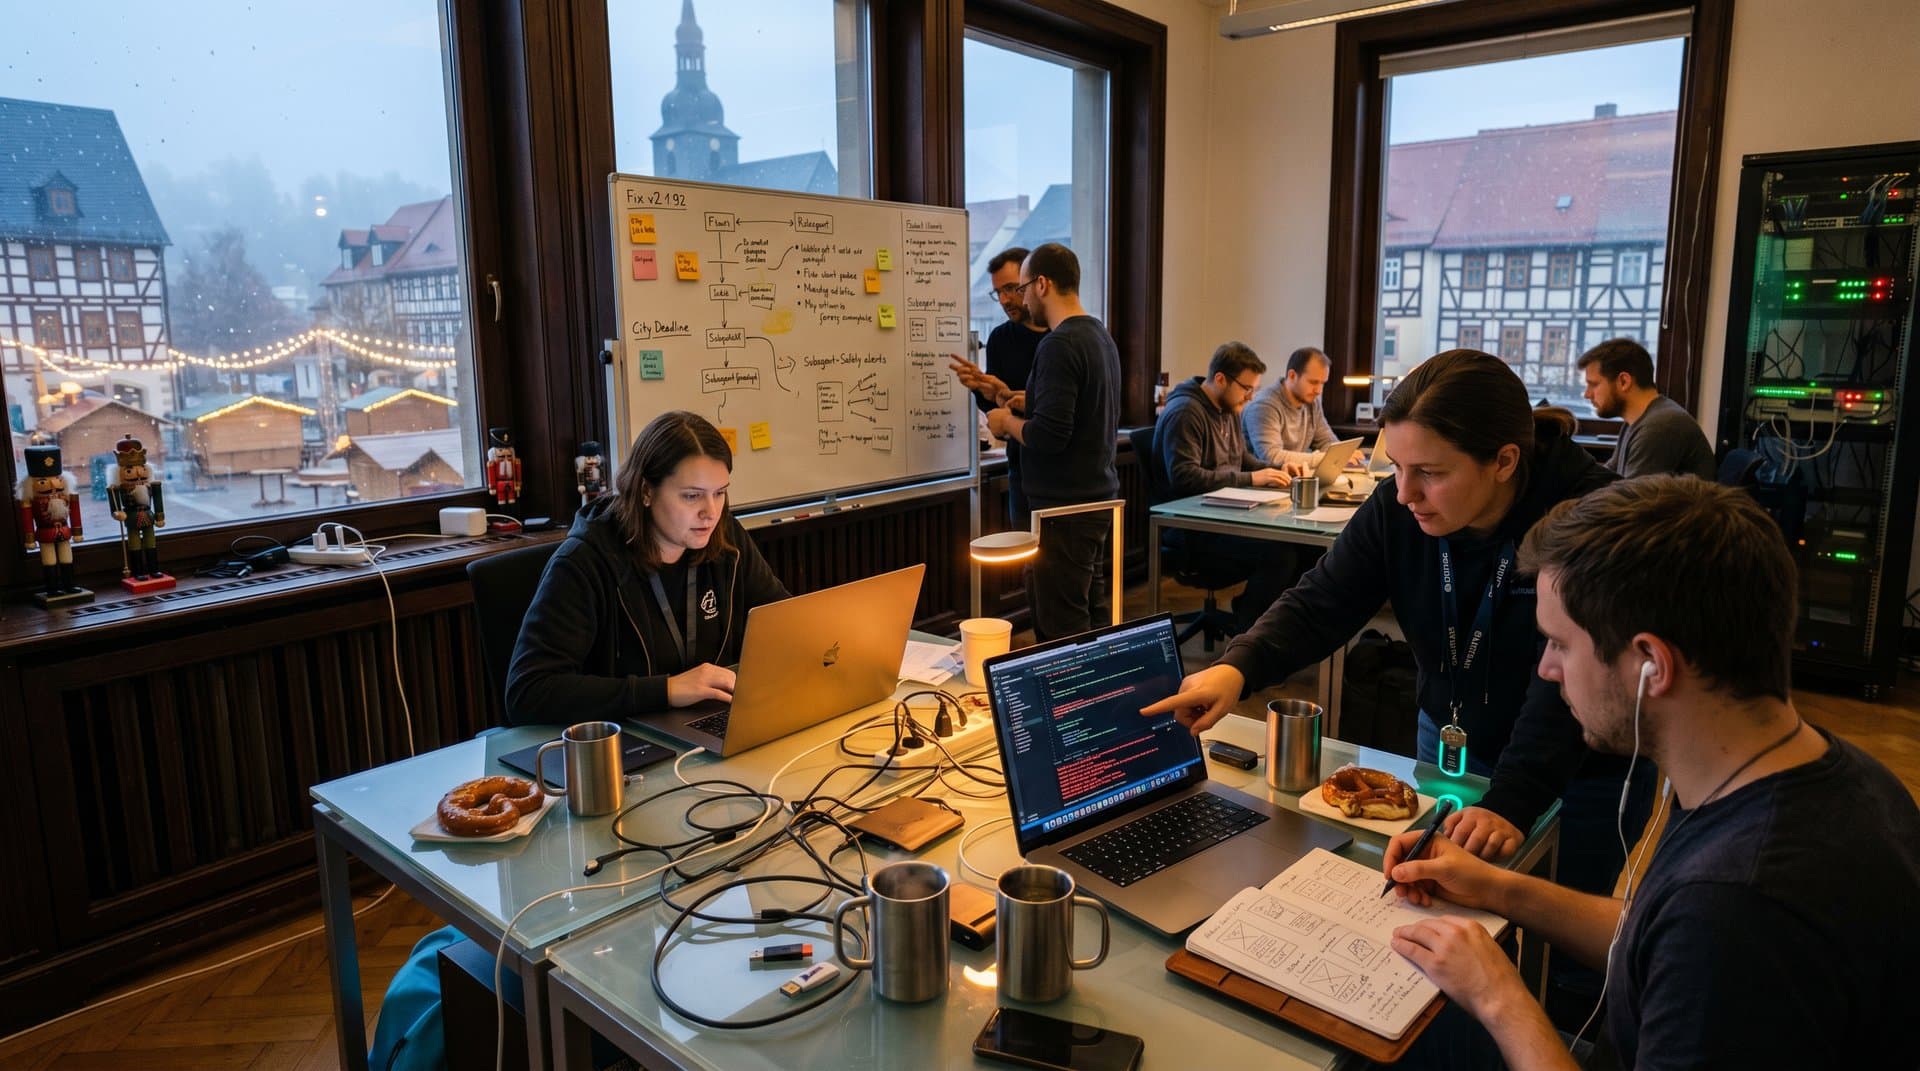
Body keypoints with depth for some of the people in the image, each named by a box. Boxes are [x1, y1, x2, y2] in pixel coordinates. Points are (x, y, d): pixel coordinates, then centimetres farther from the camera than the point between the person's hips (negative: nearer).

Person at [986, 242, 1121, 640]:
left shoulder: (1059, 345, -18)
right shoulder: (1100, 335, 11)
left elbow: (1049, 435, -25)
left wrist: (1007, 421, -6)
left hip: (1066, 506, -10)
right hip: (1100, 497, 10)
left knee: (1061, 627, -3)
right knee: (1091, 610, 18)